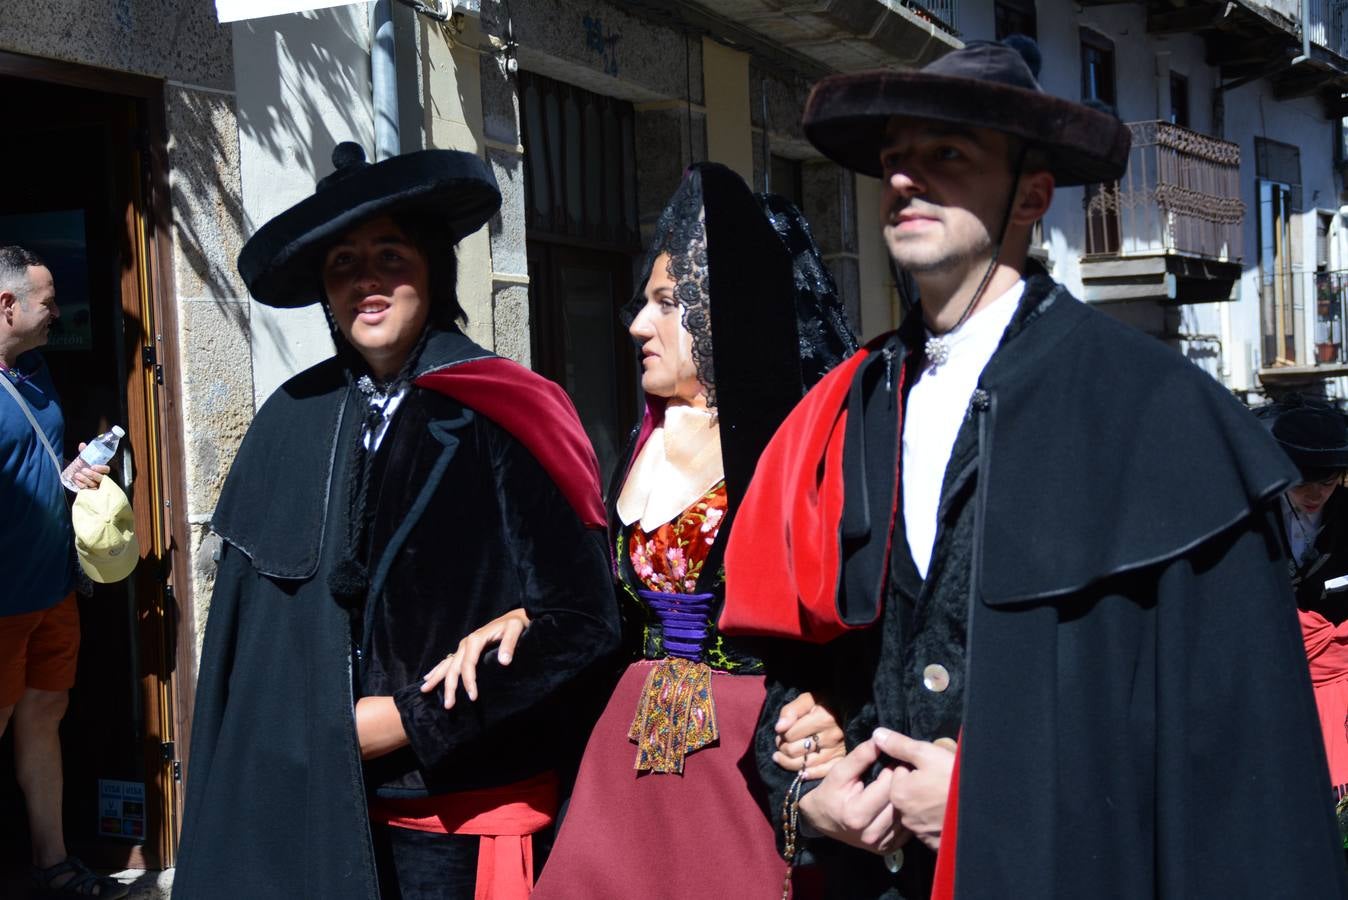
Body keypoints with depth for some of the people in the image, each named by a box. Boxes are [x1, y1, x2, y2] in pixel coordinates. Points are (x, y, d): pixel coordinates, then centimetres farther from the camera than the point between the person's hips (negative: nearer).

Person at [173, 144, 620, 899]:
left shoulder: (504, 417, -10)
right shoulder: (296, 419, 2)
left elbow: (578, 620, -11)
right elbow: (254, 613, 9)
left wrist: (413, 720, -10)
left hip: (470, 814, -3)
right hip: (322, 803, 4)